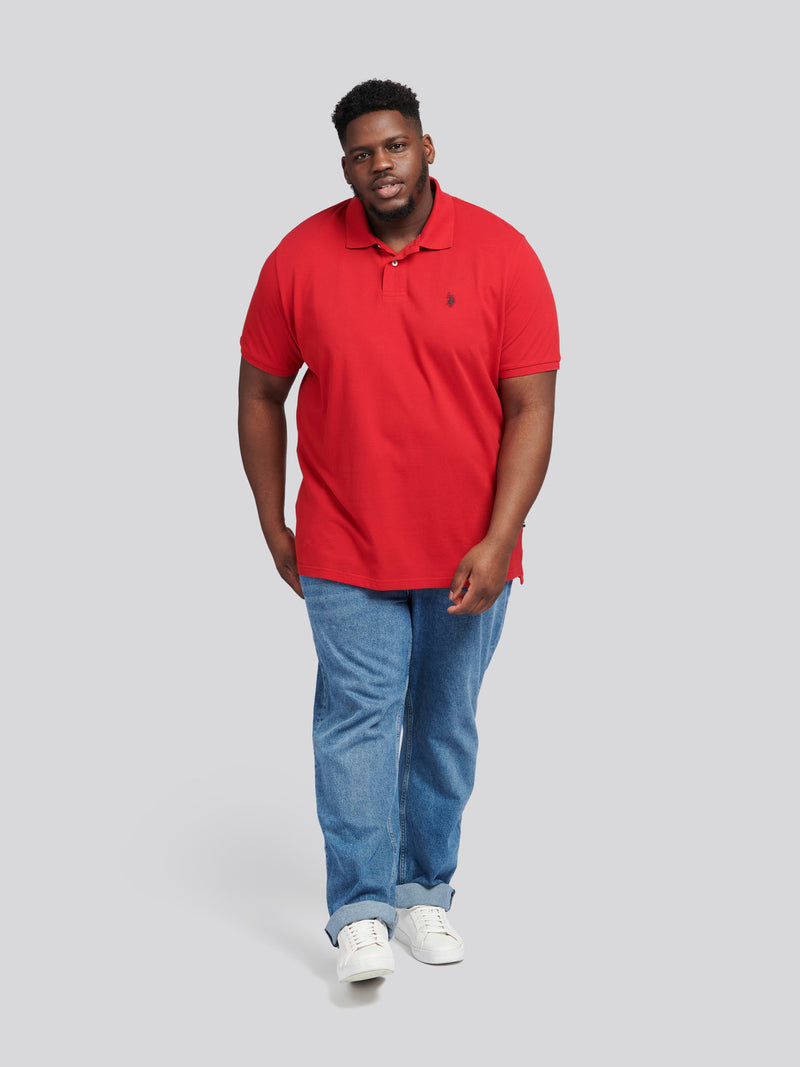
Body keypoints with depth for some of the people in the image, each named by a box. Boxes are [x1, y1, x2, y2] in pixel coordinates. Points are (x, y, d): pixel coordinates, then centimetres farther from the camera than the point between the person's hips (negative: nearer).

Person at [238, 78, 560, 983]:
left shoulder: (502, 254, -8)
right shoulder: (300, 259, -4)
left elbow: (530, 407, -9)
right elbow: (260, 396, 4)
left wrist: (498, 541, -16)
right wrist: (273, 528, 3)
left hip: (468, 552, 1)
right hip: (346, 551, 0)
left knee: (445, 726, 12)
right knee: (358, 716, -3)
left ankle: (426, 890, 27)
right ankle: (359, 910, 6)